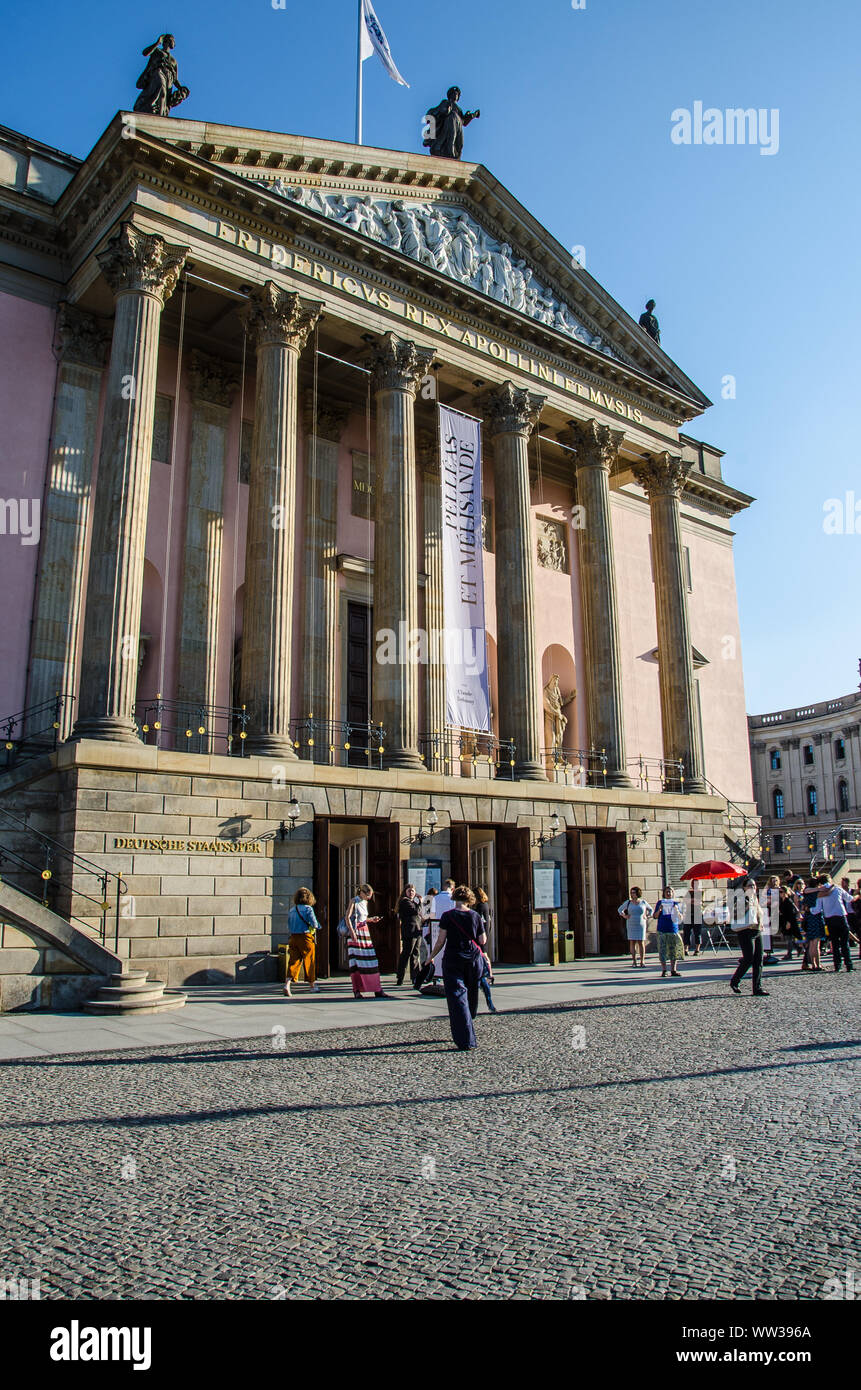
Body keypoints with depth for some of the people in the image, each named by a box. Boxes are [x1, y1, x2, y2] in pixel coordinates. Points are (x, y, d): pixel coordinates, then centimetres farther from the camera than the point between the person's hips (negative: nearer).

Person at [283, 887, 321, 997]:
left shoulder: (291, 910, 8)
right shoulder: (308, 909, -9)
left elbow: (288, 927, 12)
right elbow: (314, 923, -14)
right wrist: (317, 926, 7)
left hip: (293, 937, 4)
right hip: (306, 937, -4)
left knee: (294, 961, 4)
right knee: (309, 961, 9)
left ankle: (287, 983, -13)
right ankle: (312, 985, 22)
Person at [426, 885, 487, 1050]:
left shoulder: (447, 916, -7)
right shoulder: (475, 916, -1)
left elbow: (441, 941, -6)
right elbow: (483, 941, 2)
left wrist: (431, 956, 8)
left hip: (453, 961, -3)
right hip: (473, 959, 3)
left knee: (457, 998, -2)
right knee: (471, 997, 19)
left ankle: (466, 1040, -10)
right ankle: (468, 1035, 34)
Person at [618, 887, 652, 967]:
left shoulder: (643, 902, 4)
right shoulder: (628, 902, 4)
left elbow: (650, 910, 19)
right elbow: (620, 909, 16)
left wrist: (647, 917, 4)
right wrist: (624, 916, 1)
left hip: (641, 925, 0)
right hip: (631, 925, 0)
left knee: (641, 943, -2)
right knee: (632, 942, -1)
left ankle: (642, 961, 2)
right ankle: (634, 961, 2)